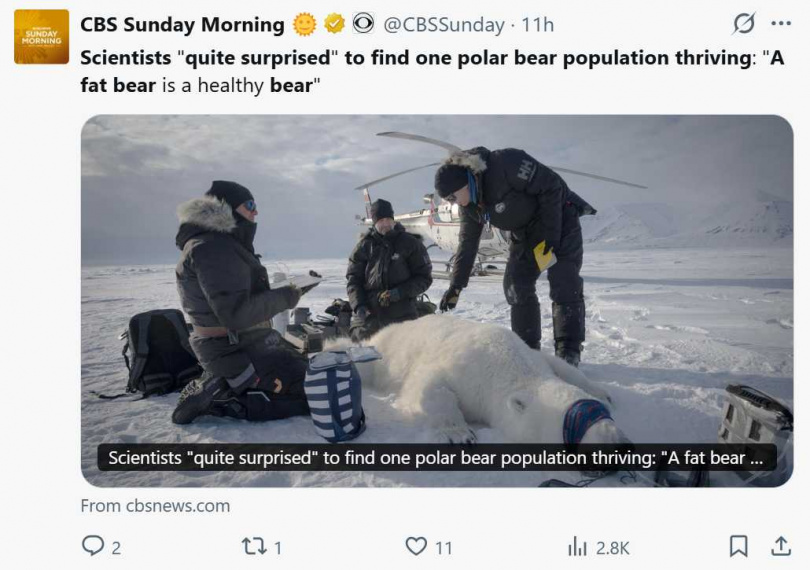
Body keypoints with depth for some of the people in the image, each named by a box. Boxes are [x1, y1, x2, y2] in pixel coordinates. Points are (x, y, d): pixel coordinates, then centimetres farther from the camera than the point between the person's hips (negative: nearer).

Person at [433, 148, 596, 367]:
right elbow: (467, 242, 4)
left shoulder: (505, 164, -31)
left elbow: (551, 186, -27)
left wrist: (550, 235, -26)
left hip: (559, 218, -7)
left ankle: (568, 351, -8)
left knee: (564, 285, -13)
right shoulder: (469, 205, -6)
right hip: (524, 232, 7)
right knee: (516, 287, -1)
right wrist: (456, 285, 0)